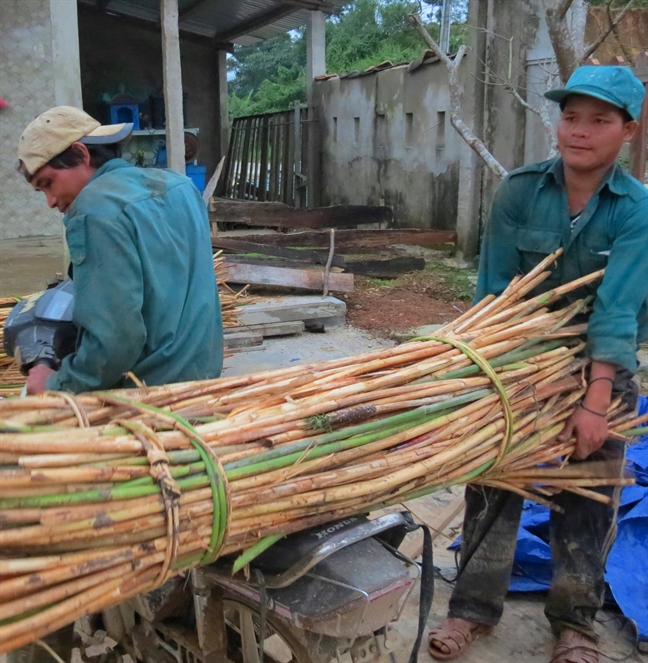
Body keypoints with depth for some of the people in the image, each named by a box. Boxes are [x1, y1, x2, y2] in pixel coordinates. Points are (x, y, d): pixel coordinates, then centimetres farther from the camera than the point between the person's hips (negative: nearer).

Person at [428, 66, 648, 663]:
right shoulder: (519, 192, -10)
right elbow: (494, 292, -9)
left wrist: (595, 402, -29)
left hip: (600, 371, -1)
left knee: (585, 502, 10)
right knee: (493, 487, 7)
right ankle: (475, 607, 24)